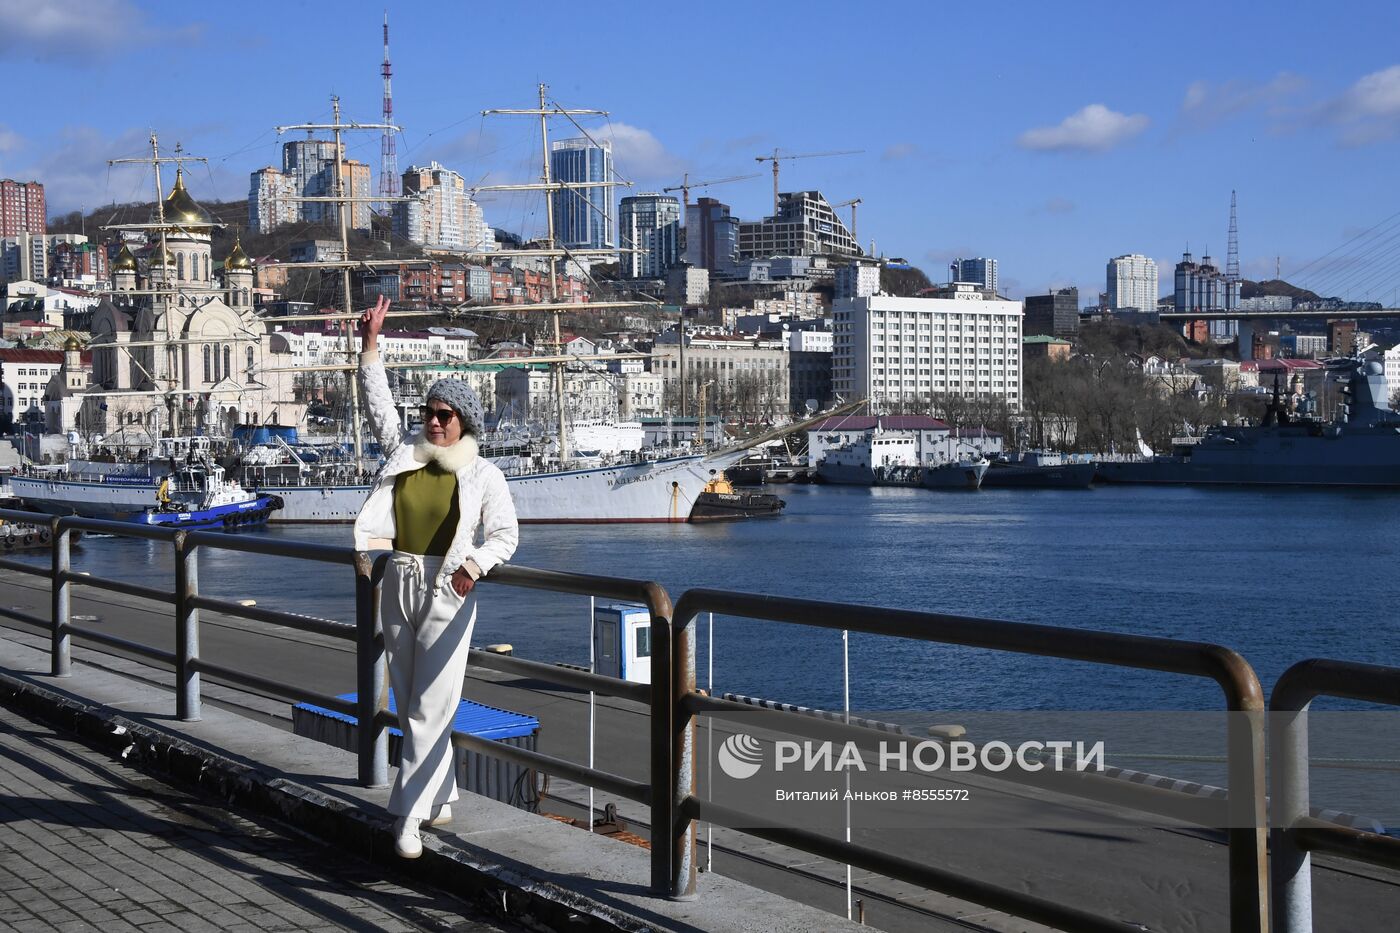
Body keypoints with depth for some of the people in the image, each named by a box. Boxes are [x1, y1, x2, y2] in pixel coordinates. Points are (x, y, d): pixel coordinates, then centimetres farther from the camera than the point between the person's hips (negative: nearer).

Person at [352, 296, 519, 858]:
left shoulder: (483, 475, 2)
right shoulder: (403, 454, 9)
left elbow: (505, 533, 2)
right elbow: (377, 400, 10)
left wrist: (476, 564, -17)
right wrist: (370, 342, 2)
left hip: (447, 592, -4)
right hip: (399, 586, 4)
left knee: (431, 708, -8)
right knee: (410, 706, 10)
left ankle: (411, 814, -7)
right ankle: (442, 798, 24)